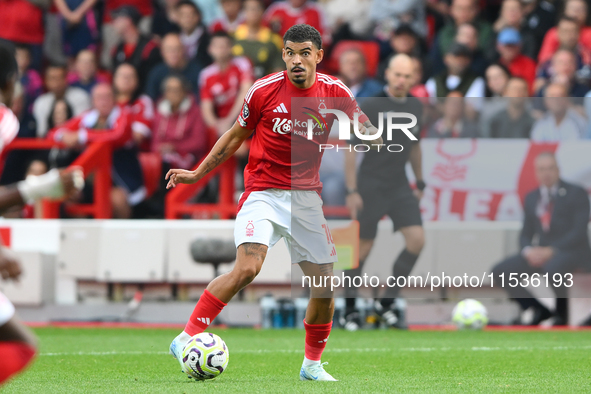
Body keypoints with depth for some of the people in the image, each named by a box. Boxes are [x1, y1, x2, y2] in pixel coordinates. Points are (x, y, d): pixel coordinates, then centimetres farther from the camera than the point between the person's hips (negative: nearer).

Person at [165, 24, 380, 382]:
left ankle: (313, 364, 24)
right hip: (263, 193, -3)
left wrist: (369, 134, -16)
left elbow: (369, 133, 8)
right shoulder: (264, 90, -7)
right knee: (247, 269, -26)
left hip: (307, 197, 3)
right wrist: (198, 173, 7)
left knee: (325, 284, 2)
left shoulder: (334, 92, -2)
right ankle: (187, 338, -19)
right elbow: (237, 135, 7)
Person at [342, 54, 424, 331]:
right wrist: (352, 191, -13)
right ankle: (350, 310, 14)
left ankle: (387, 302, 4)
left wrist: (419, 182, 20)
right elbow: (351, 147, -10)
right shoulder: (369, 107, -12)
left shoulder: (415, 107, 6)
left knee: (417, 240, -8)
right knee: (363, 247, -1)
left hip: (400, 188, 5)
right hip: (370, 187, -5)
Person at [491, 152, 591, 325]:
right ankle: (539, 311, 1)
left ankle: (562, 313, -13)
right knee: (500, 271, -12)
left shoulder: (576, 193, -2)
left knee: (553, 268, -41)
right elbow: (526, 233, 15)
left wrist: (551, 251, -21)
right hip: (540, 252, 6)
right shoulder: (532, 198, 14)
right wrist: (528, 250, -10)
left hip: (572, 252, -6)